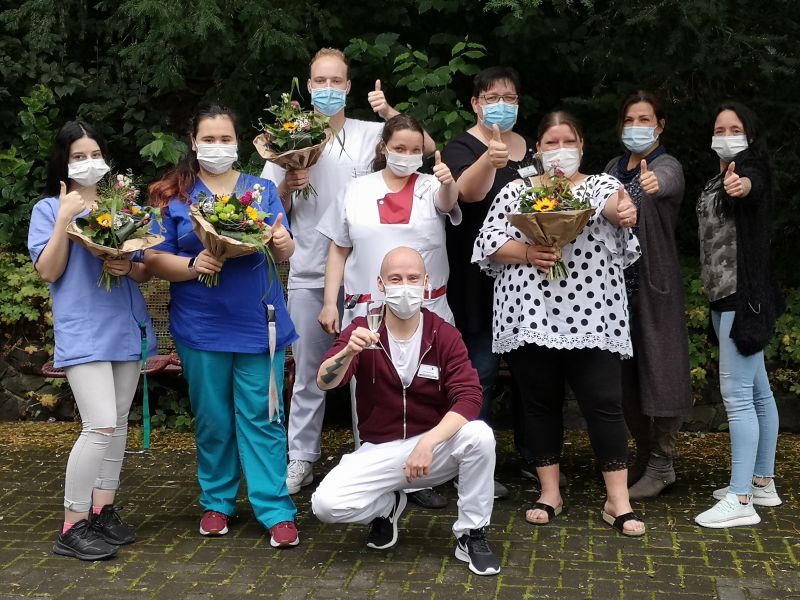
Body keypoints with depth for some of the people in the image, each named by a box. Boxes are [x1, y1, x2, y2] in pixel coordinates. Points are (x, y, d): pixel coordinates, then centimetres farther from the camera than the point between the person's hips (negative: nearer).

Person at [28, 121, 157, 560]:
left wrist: (127, 267, -10)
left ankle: (103, 511, 22)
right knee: (100, 425, -15)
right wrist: (65, 218, -14)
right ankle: (72, 528, -4)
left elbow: (146, 273, 13)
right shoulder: (49, 209, 2)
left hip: (127, 327, 5)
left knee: (117, 423, 9)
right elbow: (49, 272, -8)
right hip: (82, 331, -5)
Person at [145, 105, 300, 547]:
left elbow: (283, 254, 6)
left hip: (257, 324, 0)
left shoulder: (262, 189, 9)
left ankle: (275, 510, 7)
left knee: (262, 419, 0)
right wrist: (192, 265, -19)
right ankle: (217, 502, 26)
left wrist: (283, 243, -18)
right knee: (212, 419, 10)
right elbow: (155, 259, 0)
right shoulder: (174, 196, 5)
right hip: (200, 326, 0)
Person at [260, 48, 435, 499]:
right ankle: (301, 458, 16)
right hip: (309, 274, 1)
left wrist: (390, 113, -13)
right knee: (309, 371, 7)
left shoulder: (371, 133, 5)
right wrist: (288, 186, -10)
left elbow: (425, 147, -4)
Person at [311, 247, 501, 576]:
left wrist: (428, 442, -32)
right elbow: (324, 382, -19)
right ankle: (388, 505, 13)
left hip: (436, 444, 0)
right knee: (326, 504, -23)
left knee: (480, 436, -31)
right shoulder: (361, 330, -6)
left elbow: (468, 398, -17)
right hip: (379, 450, 0)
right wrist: (349, 352, -41)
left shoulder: (445, 335, -7)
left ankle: (471, 535, -7)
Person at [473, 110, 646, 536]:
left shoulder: (600, 184, 9)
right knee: (541, 404, 8)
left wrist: (622, 211, -37)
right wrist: (527, 253, -15)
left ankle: (618, 501, 6)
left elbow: (613, 203, -14)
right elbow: (488, 243, 2)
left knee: (604, 404, -2)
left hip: (592, 317, -1)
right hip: (531, 317, 1)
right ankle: (549, 493, 21)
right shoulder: (515, 191, 10)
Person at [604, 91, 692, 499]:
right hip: (616, 282, 6)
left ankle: (661, 465, 11)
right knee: (623, 373, 9)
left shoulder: (667, 166, -6)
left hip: (654, 284, -6)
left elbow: (664, 182, -31)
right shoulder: (614, 168, 14)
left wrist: (654, 183, -53)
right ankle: (644, 456, 25)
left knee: (658, 370, -1)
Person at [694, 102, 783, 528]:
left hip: (745, 295, -9)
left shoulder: (752, 171, -11)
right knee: (756, 390, 14)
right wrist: (712, 289, 10)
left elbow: (751, 187, -36)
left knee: (736, 392, -12)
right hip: (725, 295, 9)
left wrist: (742, 186, -58)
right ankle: (762, 482, 23)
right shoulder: (715, 181, 15)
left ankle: (740, 499, -10)